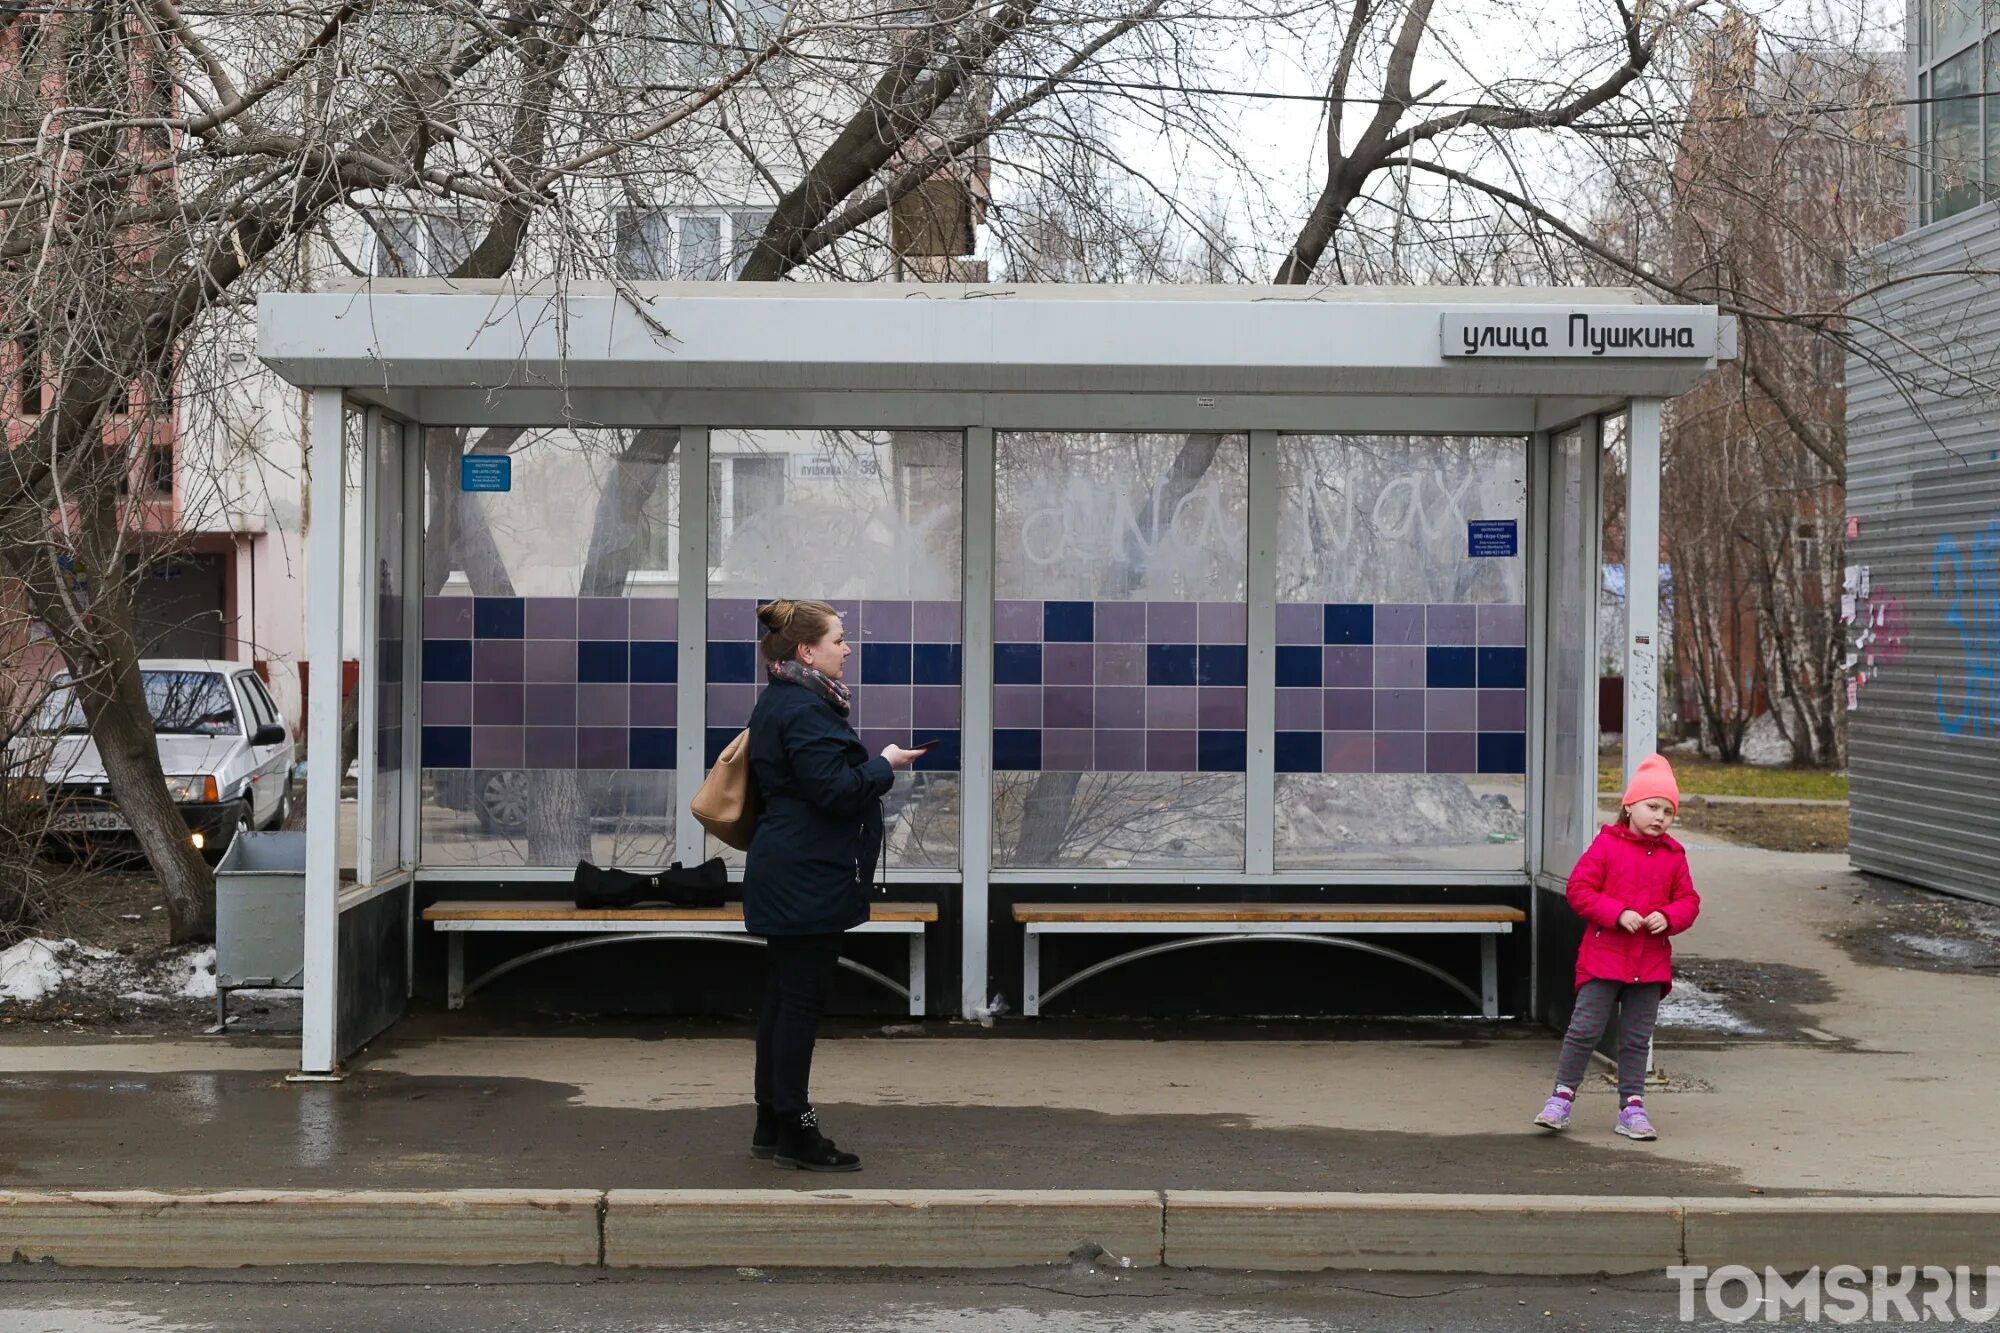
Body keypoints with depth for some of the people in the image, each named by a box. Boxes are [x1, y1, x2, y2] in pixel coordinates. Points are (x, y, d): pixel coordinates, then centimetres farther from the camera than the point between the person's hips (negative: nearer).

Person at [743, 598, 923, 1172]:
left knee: (782, 998, 13)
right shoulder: (804, 710, -18)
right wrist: (885, 765, -8)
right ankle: (793, 1130, 1)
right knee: (802, 1001, -5)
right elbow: (835, 789, -22)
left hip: (784, 875, 11)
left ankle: (771, 1126, 19)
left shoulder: (779, 702, 15)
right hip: (808, 878, -11)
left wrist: (871, 766, 16)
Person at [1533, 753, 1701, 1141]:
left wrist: (1668, 917, -11)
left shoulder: (1673, 856, 7)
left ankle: (1632, 1106, 16)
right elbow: (1579, 889, -6)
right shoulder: (1607, 845, -4)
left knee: (1637, 1038, 9)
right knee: (1585, 1029, -3)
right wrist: (1618, 914, -17)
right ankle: (1561, 1097, 7)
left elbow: (1689, 901, 11)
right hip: (1603, 956, -3)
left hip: (1651, 961, 3)